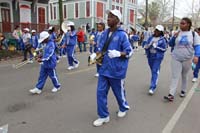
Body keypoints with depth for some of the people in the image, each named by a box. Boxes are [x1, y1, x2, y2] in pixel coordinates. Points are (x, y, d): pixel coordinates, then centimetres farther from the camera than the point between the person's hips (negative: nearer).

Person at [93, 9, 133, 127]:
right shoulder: (105, 33, 6)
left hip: (117, 70, -5)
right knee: (101, 92, 5)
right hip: (104, 69, 6)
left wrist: (118, 54, -31)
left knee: (119, 92, 15)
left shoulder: (122, 34, -13)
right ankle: (103, 116, 22)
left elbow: (129, 52, -14)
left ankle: (124, 108, 45)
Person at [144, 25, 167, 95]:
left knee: (155, 71, -10)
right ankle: (154, 82, 38)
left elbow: (164, 49, -6)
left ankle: (152, 88, -11)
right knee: (152, 70, 16)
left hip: (158, 57, -4)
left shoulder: (162, 40, -3)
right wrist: (147, 46, -13)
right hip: (150, 57, 4)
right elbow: (146, 46, 9)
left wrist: (156, 47, -14)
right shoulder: (150, 38, 6)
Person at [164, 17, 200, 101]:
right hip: (176, 58, 1)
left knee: (184, 76, 15)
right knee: (175, 76, -4)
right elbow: (171, 44, 7)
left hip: (187, 59, 0)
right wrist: (174, 37, -10)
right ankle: (171, 95, -8)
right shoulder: (177, 33, 3)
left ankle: (183, 91, 34)